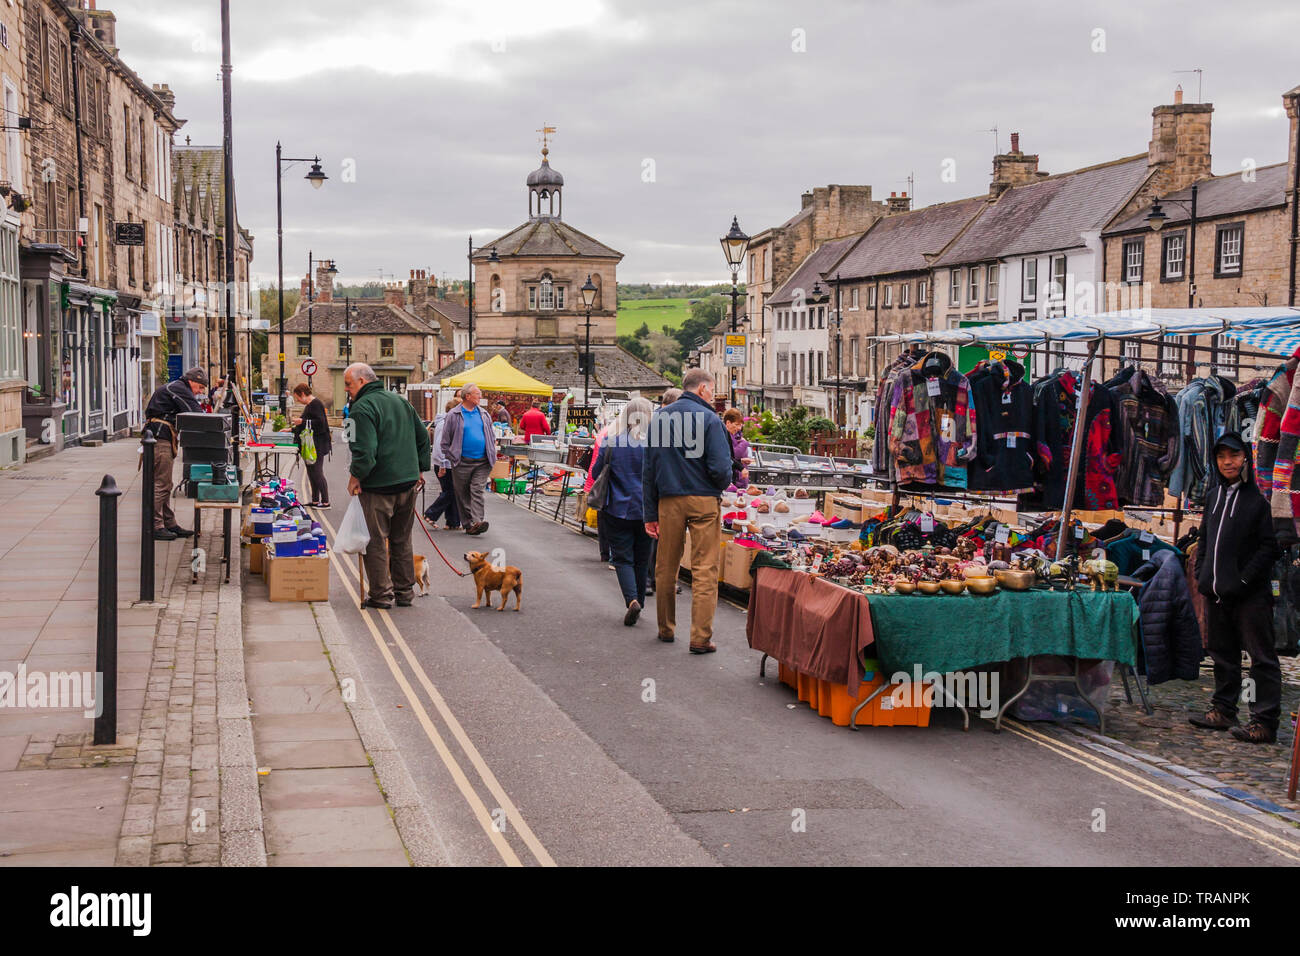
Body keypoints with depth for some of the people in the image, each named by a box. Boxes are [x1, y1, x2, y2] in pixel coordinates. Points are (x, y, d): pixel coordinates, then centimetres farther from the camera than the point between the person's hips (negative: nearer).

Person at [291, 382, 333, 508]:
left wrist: (302, 422, -21)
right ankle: (315, 501, 17)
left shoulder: (316, 404, -14)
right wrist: (292, 430, 28)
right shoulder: (309, 405, 18)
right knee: (312, 473, 12)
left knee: (317, 473, -10)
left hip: (317, 445, -11)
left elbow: (320, 422, -24)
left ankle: (325, 502, -8)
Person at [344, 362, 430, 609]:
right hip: (408, 482, 8)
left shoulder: (362, 408, -14)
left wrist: (355, 475, -10)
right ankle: (405, 591, 22)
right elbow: (423, 436, 17)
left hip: (379, 486, -7)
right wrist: (420, 469, 21)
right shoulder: (400, 401, 12)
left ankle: (381, 594, 6)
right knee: (402, 540, 17)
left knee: (376, 542, 3)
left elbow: (365, 450, -23)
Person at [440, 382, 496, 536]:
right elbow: (445, 441, 2)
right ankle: (467, 524, 10)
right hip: (462, 463, -2)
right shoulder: (453, 415, -2)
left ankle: (477, 521, -17)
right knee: (463, 494, 3)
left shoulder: (484, 414, 12)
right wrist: (450, 459, -2)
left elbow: (491, 436, 21)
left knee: (477, 491, -9)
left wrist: (492, 454, 13)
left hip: (482, 462, 2)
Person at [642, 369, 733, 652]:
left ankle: (666, 629, 26)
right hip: (704, 501, -4)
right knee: (705, 570, -1)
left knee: (665, 567, 15)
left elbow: (649, 469, 9)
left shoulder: (660, 418, 8)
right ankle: (701, 637, -3)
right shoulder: (708, 419, -7)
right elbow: (721, 468, -15)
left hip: (669, 501, 4)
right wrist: (721, 487, 9)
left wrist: (650, 513, 12)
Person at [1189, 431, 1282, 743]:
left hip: (1250, 594, -7)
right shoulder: (1213, 495, 13)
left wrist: (1244, 580, -16)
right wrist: (1201, 574, 8)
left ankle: (1264, 721, -3)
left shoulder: (1258, 499, -8)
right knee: (1222, 653, 15)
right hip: (1217, 592, 7)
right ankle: (1223, 711, 25)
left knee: (1261, 656, -3)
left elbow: (1269, 546, -11)